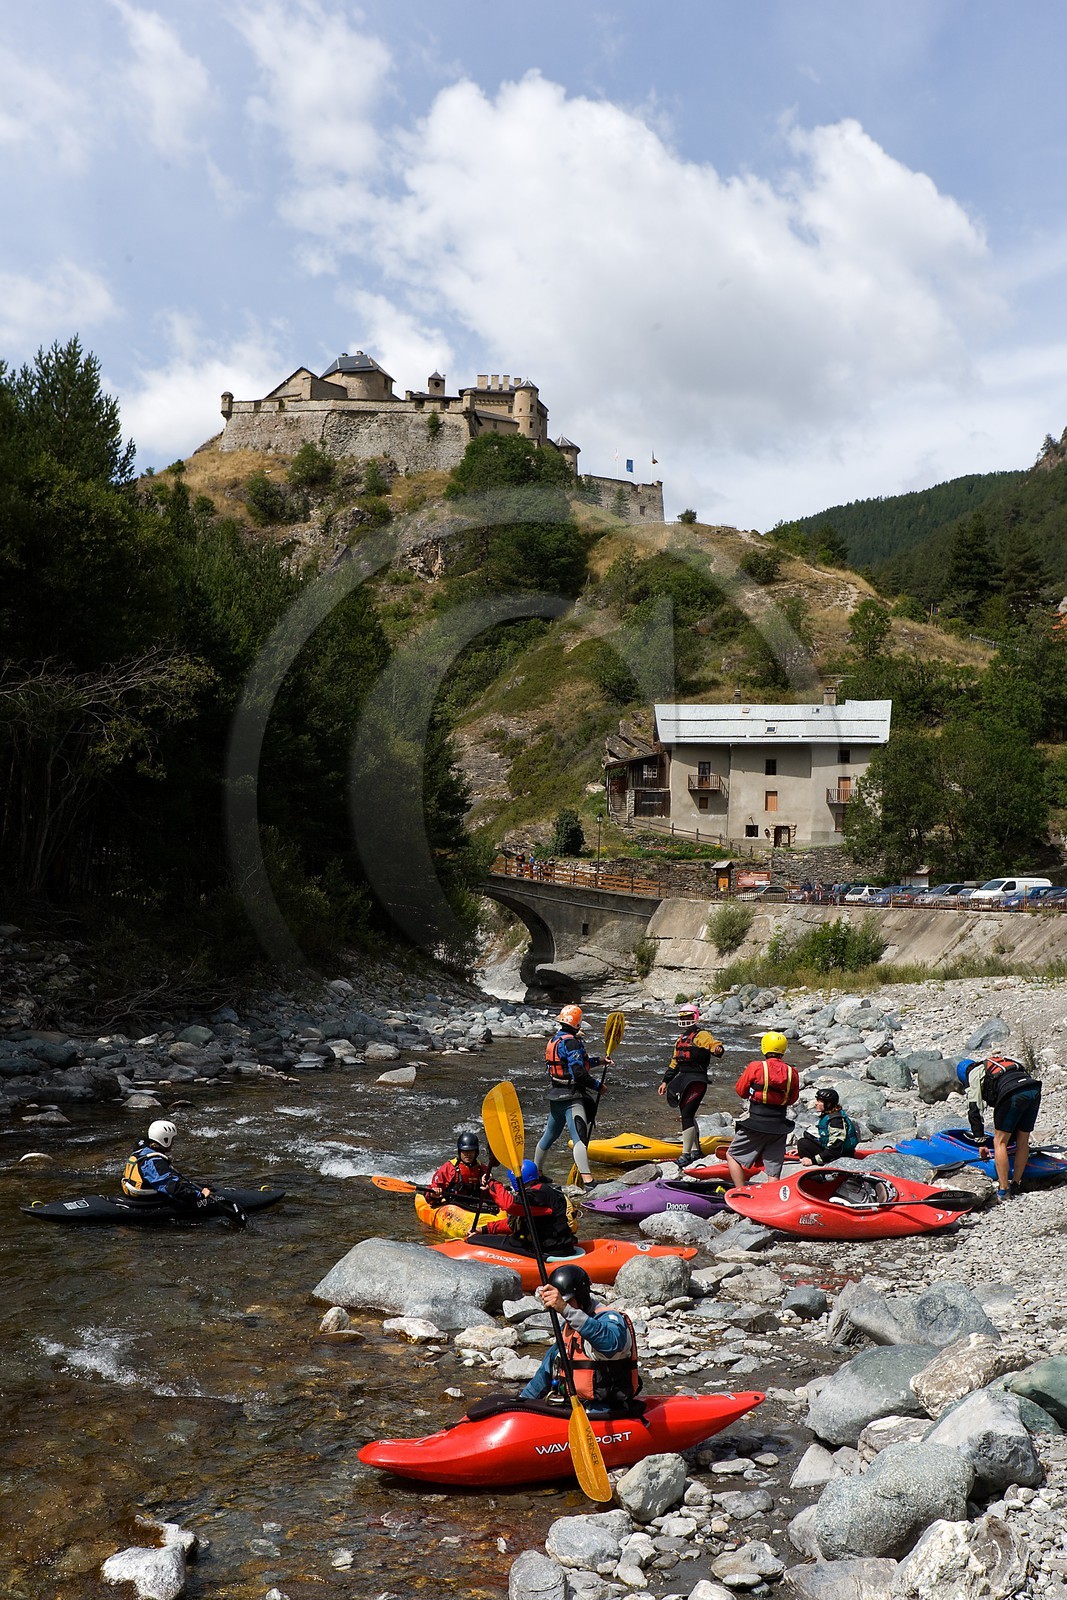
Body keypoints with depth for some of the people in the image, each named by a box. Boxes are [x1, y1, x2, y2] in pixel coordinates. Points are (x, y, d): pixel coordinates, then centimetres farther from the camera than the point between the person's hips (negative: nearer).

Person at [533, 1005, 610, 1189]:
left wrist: (599, 1061, 23)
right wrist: (597, 1085, -9)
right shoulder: (571, 1042, -17)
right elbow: (579, 1073, -22)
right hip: (571, 1098, -10)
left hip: (555, 1097, 10)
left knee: (550, 1134, 23)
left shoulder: (554, 1039, 13)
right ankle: (587, 1181, -27)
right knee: (579, 1137, -18)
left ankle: (536, 1172, 38)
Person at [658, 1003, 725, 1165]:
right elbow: (674, 1063, 26)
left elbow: (715, 1044, -26)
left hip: (697, 1080, -9)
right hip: (682, 1079, 9)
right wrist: (666, 1082, 24)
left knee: (686, 1115, -13)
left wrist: (717, 1049, -50)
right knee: (687, 1115, 15)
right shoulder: (681, 1039, 20)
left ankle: (686, 1155, -10)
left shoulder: (701, 1035, -6)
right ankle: (696, 1150, 28)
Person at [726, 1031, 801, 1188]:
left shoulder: (756, 1067, -12)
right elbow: (792, 1100, 10)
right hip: (780, 1127, 4)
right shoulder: (792, 1072, -2)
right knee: (774, 1172, 10)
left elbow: (741, 1090, 1)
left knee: (732, 1156, 13)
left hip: (756, 1124, -3)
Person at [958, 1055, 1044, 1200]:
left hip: (1012, 1095, -6)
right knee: (1023, 1141, 18)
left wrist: (981, 1142, 19)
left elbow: (974, 1110, 15)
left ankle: (1003, 1191, 5)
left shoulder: (974, 1074, 21)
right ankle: (1016, 1185, 28)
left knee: (1000, 1142, 6)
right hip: (1035, 1090, 6)